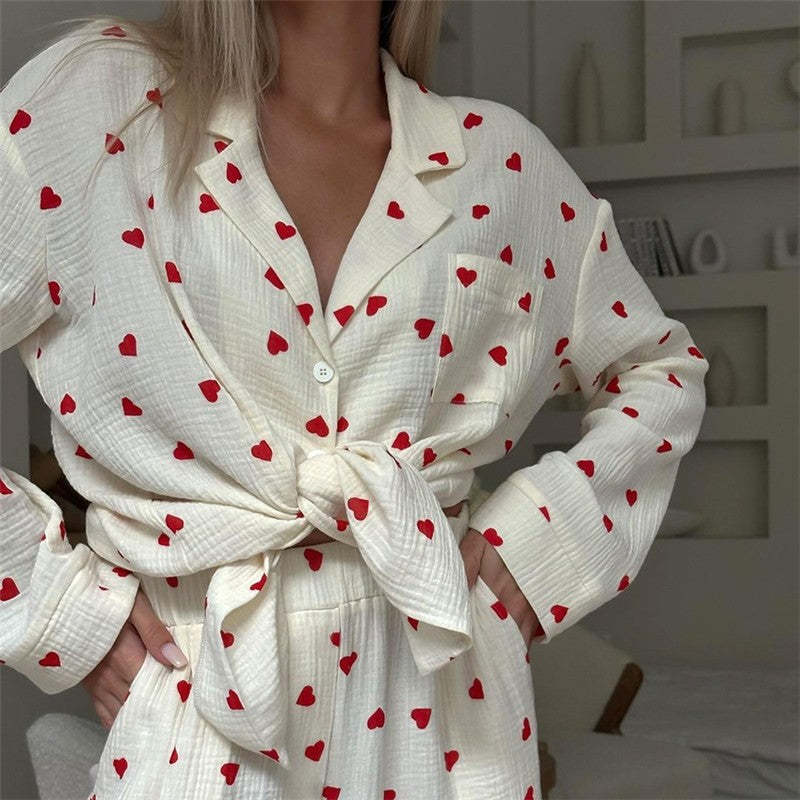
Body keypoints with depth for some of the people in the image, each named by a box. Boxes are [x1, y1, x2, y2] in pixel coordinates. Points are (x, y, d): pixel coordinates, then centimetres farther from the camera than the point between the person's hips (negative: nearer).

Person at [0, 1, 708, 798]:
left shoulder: (503, 159, 3)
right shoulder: (98, 98, -5)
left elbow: (661, 369, 15)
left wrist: (551, 526, 1)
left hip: (440, 694, 3)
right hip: (204, 695, -2)